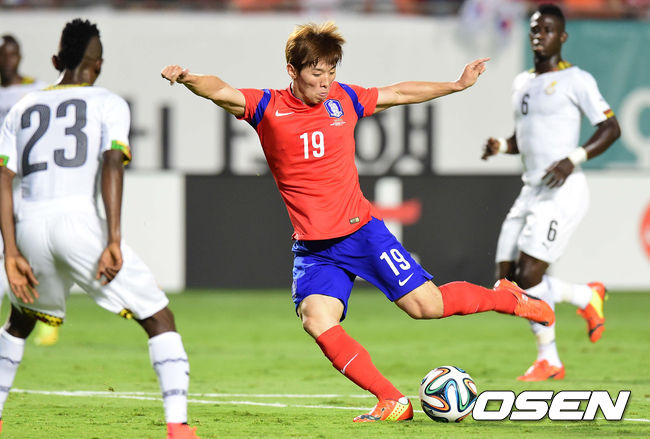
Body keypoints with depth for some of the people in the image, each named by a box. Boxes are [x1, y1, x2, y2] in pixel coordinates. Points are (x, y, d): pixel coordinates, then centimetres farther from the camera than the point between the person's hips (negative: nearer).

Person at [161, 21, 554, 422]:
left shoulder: (344, 99, 1)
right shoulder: (269, 108, -7)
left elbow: (399, 94, 16)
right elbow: (221, 92, -23)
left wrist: (457, 85, 21)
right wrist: (187, 79, -44)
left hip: (362, 231, 1)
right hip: (314, 248, -1)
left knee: (427, 306, 0)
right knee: (316, 319, -23)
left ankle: (506, 299, 29)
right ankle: (393, 403, -17)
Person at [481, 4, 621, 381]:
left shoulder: (576, 80, -5)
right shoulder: (522, 83, 17)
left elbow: (611, 128, -7)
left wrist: (574, 159, -20)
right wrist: (501, 146, 7)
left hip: (563, 191, -8)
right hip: (531, 191, 8)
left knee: (528, 275, -16)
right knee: (507, 280, 1)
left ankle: (548, 360, 2)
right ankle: (587, 297, 21)